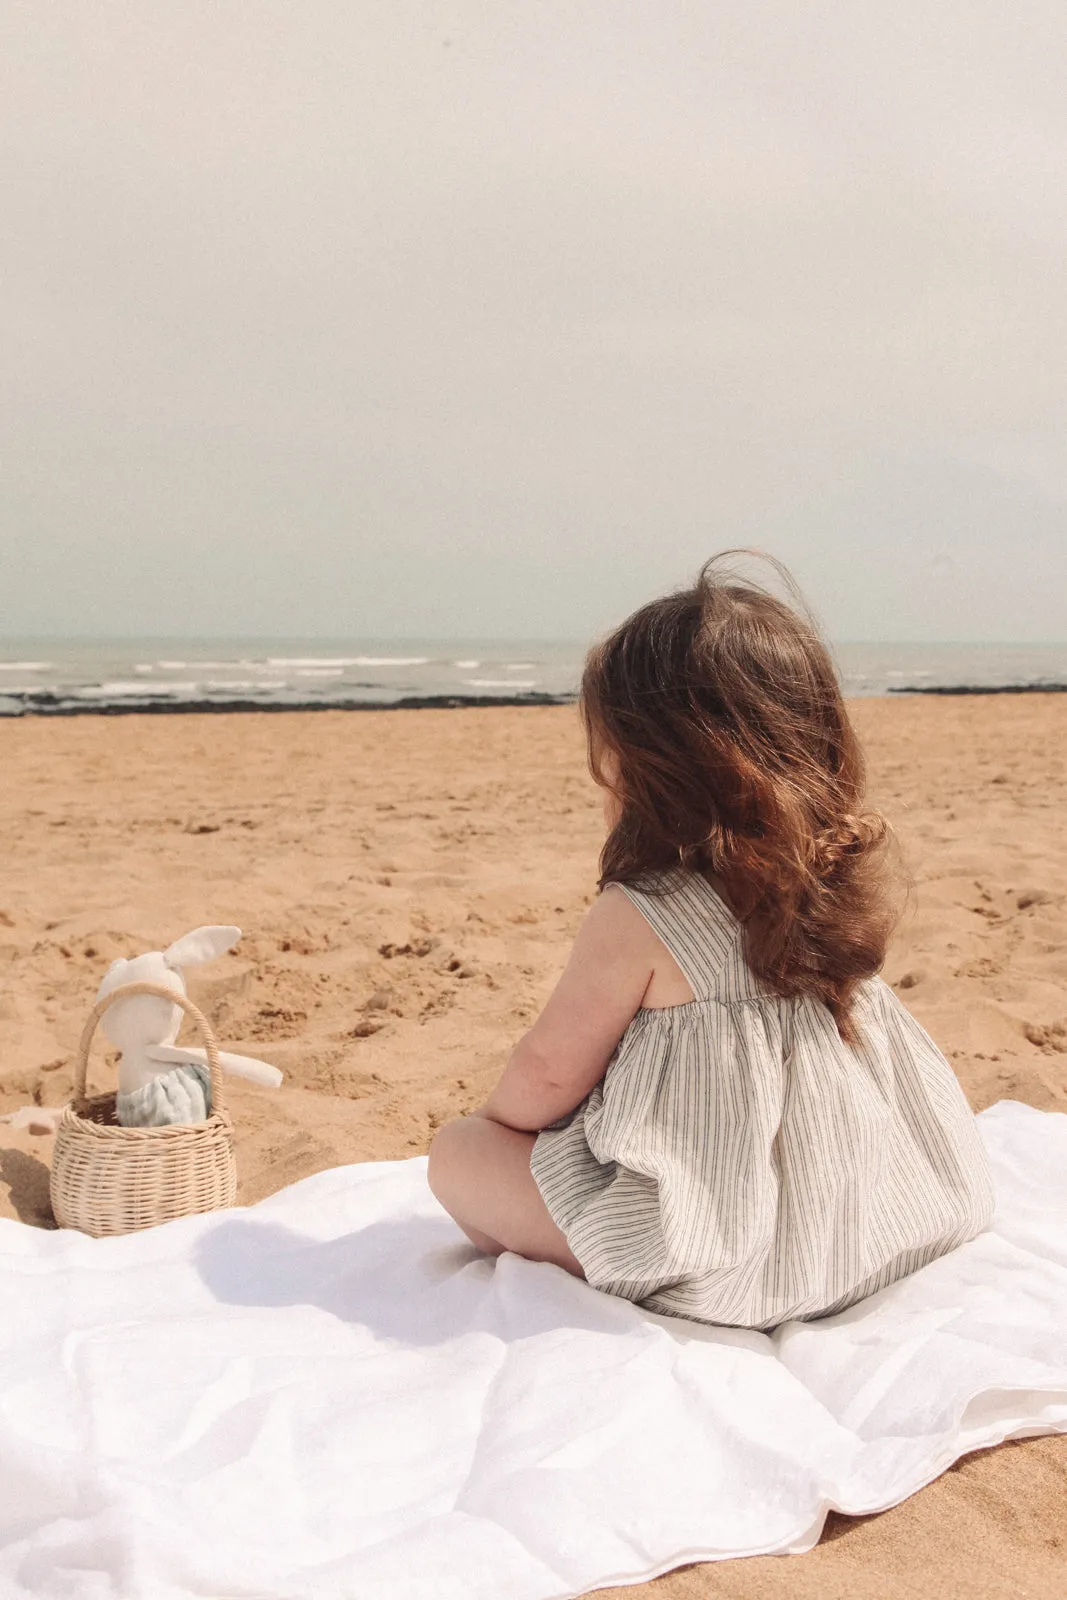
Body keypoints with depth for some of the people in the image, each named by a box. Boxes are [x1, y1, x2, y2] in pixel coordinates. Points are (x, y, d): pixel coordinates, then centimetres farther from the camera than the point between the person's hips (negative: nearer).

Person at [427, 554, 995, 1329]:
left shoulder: (634, 923, -19)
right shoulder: (846, 881, -2)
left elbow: (548, 1074, -8)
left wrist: (497, 1118, 13)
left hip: (701, 1251, -7)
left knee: (457, 1152, 5)